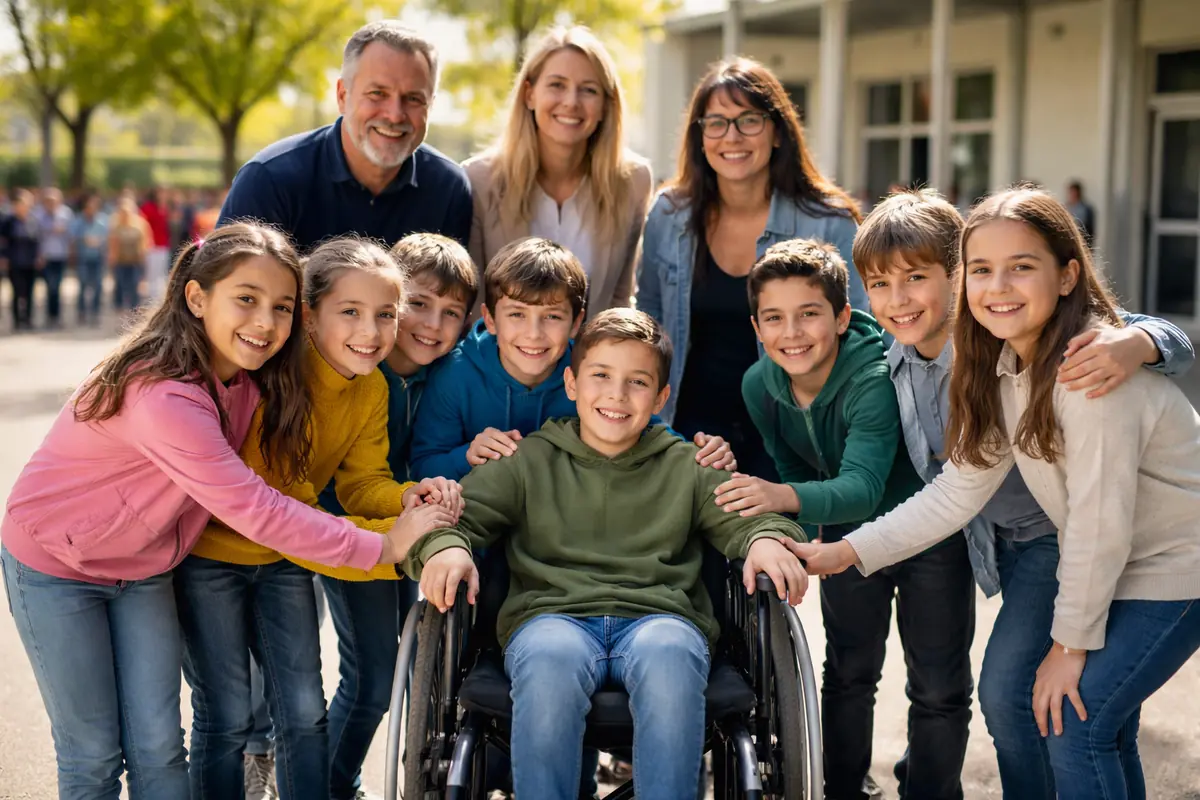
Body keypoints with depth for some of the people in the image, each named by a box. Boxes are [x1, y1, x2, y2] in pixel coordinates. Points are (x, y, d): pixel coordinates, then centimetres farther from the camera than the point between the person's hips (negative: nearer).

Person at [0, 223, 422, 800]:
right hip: (55, 564, -6)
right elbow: (251, 509, -36)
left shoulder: (247, 379, -8)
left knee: (159, 749, 4)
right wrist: (383, 548, -33)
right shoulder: (164, 394, -35)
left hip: (143, 571, 6)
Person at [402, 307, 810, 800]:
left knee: (668, 656, -37)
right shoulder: (529, 460, 20)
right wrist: (446, 547, -14)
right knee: (550, 659, -38)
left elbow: (740, 516, 16)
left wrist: (765, 539, -9)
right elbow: (461, 512, 10)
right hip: (552, 615, 0)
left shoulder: (687, 467, 23)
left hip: (659, 615, 1)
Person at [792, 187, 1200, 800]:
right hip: (1112, 565, 8)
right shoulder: (1001, 367, -2)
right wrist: (847, 552, -8)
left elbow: (1099, 518, -25)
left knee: (1075, 720, -13)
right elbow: (960, 490, -2)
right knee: (1029, 695, 12)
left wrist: (1072, 641, -16)